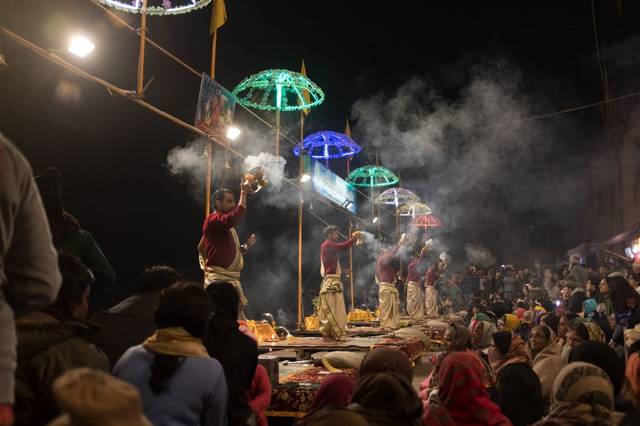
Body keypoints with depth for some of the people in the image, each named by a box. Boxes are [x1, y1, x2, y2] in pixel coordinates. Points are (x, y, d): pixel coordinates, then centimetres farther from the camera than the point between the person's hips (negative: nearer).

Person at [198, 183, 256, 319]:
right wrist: (243, 193, -19)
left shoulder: (227, 227, 22)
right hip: (219, 281, -10)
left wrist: (246, 246, 14)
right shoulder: (213, 220, -8)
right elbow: (236, 217, -28)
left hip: (231, 280, 10)